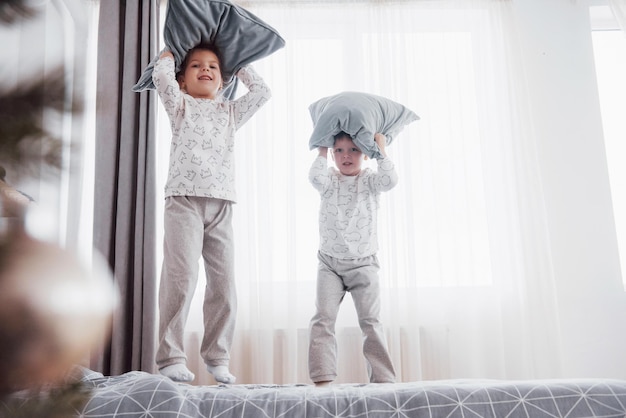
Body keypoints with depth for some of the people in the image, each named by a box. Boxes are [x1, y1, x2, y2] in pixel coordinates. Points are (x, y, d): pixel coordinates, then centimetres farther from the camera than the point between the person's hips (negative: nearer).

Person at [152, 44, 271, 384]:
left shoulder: (230, 111, 25)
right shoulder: (180, 105, 16)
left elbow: (262, 92, 19)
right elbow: (161, 75, 0)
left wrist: (239, 65, 30)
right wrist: (171, 51, 19)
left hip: (222, 205, 4)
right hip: (184, 199, -3)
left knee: (223, 283, 0)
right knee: (181, 277, -14)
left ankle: (217, 357, 11)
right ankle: (171, 357, -7)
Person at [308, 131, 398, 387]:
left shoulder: (369, 181, 5)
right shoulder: (330, 180, 6)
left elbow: (389, 180, -16)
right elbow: (315, 177, -17)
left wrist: (381, 150, -10)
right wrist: (322, 151, -8)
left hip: (363, 264, -1)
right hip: (329, 264, 1)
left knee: (370, 321, -1)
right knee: (323, 319, -7)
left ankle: (383, 378, 3)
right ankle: (322, 377, -5)